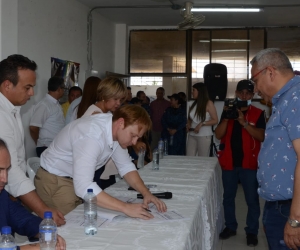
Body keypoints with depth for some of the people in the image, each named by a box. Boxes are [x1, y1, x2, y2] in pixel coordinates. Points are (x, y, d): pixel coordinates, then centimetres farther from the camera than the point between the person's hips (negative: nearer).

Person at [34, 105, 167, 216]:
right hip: (54, 181, -7)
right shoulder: (92, 136, -35)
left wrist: (146, 193, -14)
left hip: (77, 180, 8)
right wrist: (126, 208, -41)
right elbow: (83, 187, -42)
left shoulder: (116, 130, -9)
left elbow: (126, 166, 1)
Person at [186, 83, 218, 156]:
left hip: (204, 136, -5)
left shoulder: (208, 103, -6)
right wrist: (188, 125, 3)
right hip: (192, 135, 5)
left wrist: (202, 124, -17)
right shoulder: (192, 104, 10)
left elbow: (215, 120, -8)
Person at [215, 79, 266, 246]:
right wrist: (226, 118, -16)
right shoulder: (228, 111, 7)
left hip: (249, 164, -3)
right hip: (229, 162, 3)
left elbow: (261, 136, -13)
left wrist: (244, 122, -23)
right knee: (228, 197, 13)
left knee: (252, 199, 1)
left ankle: (252, 231, 14)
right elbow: (218, 135, -1)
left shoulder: (258, 114, -1)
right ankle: (230, 227, 27)